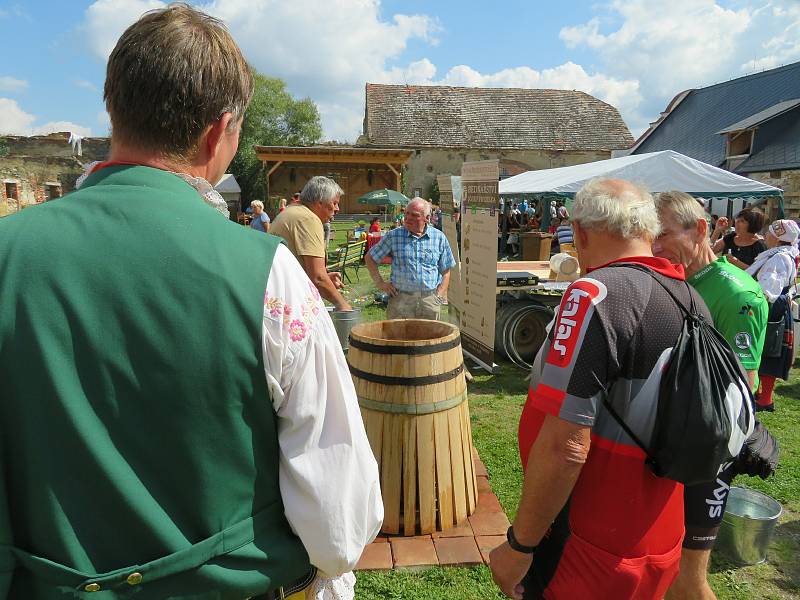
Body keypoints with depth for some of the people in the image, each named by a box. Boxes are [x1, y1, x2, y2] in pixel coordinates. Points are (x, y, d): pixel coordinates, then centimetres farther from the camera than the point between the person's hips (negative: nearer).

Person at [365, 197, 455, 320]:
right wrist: (380, 283, 3)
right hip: (400, 300, -1)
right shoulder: (393, 236, 2)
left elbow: (446, 271, 12)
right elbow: (370, 258, 10)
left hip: (430, 300, 1)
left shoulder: (439, 237, 6)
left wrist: (440, 295, 1)